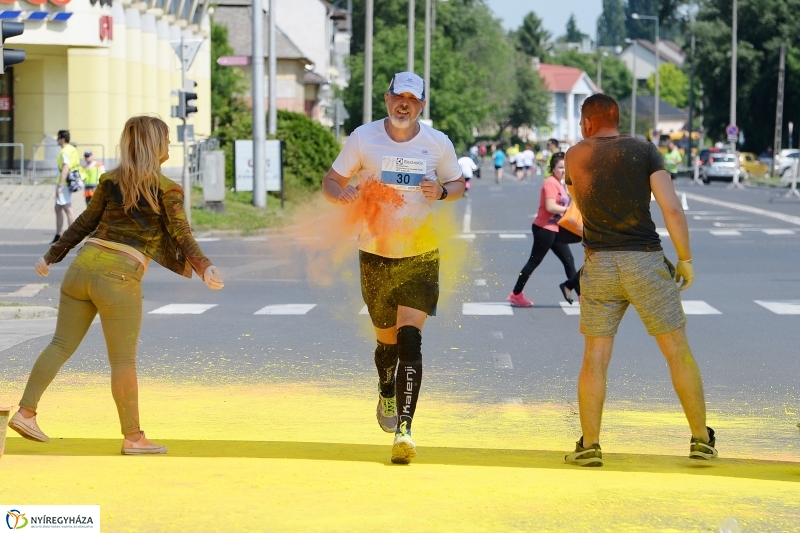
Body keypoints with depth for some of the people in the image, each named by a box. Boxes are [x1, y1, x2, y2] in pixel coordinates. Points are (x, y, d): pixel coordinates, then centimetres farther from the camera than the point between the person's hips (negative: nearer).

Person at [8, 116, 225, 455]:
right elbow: (182, 236, -9)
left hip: (83, 265, 5)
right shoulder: (166, 190, -1)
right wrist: (204, 268, -16)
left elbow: (85, 223, 16)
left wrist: (52, 256, 24)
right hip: (120, 277, -5)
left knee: (61, 345, 11)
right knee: (123, 361, 1)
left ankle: (25, 412, 6)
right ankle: (133, 438, 7)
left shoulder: (111, 181, 13)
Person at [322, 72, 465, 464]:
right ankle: (387, 395, 47)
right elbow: (330, 182, 2)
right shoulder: (363, 138, -3)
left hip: (421, 255, -1)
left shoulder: (438, 144, -2)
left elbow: (459, 185, 12)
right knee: (387, 338, 14)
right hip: (375, 254, 1)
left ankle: (404, 429, -21)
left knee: (410, 337, -16)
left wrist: (442, 191, -12)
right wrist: (343, 194, -23)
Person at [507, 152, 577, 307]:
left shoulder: (558, 183, 14)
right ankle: (516, 295, 6)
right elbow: (550, 207, -24)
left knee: (568, 260, 8)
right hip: (545, 229, -10)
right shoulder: (550, 182, -16)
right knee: (534, 261, -3)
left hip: (554, 229, 10)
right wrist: (570, 209, -20)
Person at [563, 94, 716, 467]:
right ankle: (701, 440, 10)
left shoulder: (575, 158, 8)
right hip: (645, 261, -2)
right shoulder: (644, 151, 0)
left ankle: (589, 446, 6)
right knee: (678, 352, 7)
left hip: (599, 265, 2)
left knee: (595, 358, 8)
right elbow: (672, 209, -9)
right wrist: (685, 259, -1)